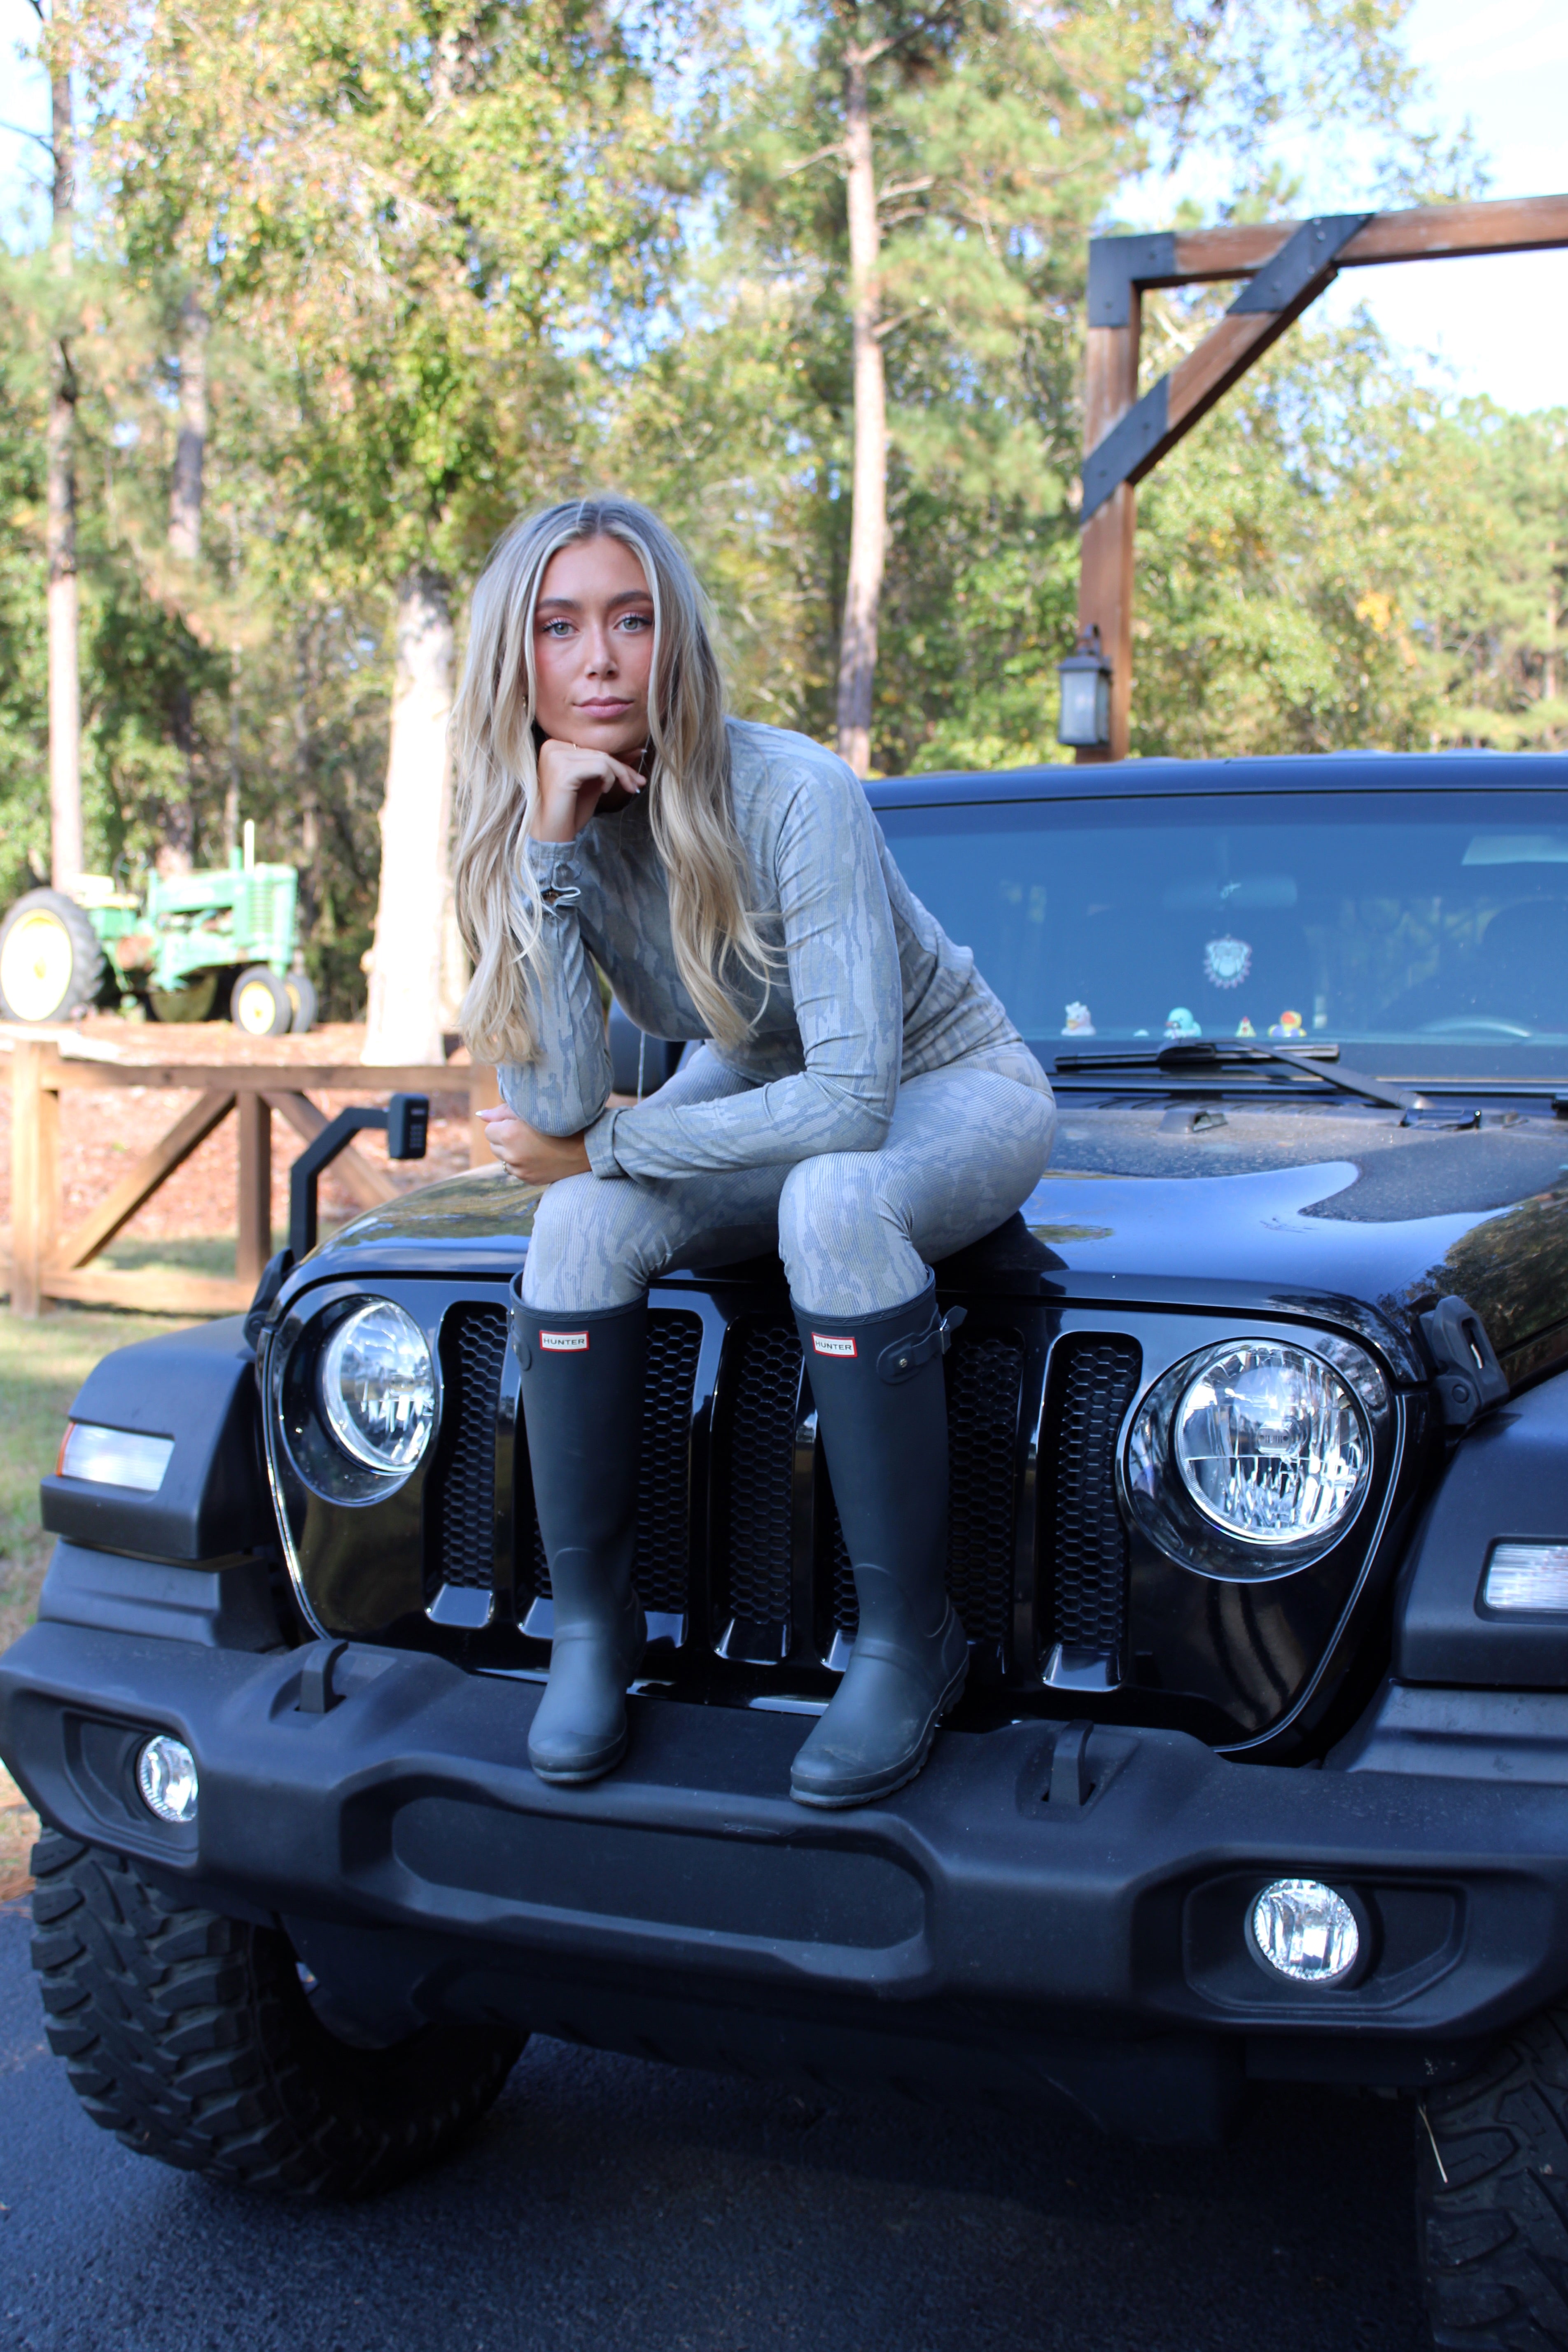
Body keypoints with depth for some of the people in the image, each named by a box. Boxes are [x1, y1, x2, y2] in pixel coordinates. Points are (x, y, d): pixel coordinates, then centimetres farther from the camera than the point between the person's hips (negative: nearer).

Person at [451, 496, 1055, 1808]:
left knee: (832, 1201, -38)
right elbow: (558, 1107, -25)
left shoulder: (792, 796, -29)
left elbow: (849, 1103, -33)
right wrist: (550, 850, -33)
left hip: (950, 1090, -4)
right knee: (585, 1220, -26)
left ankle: (909, 1643, -23)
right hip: (757, 1092, 5)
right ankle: (590, 1626, -9)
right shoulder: (528, 825, -13)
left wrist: (601, 1145, -24)